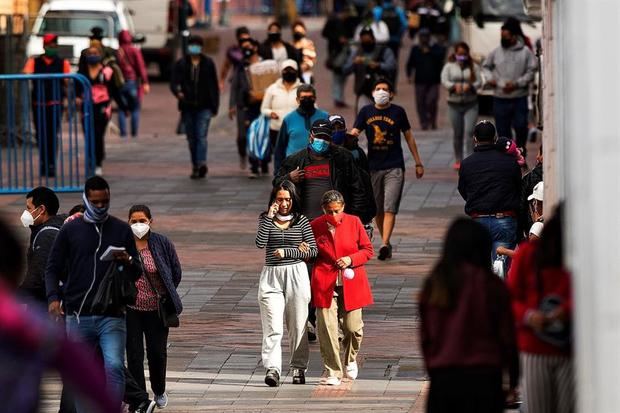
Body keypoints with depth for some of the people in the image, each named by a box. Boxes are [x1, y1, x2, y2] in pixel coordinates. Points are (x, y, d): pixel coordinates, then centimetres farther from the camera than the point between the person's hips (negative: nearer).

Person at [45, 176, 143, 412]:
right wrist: (53, 297, -9)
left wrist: (128, 262, -13)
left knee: (114, 367, -17)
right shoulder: (70, 230, 6)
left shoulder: (122, 230, 8)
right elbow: (53, 268, 9)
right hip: (78, 315, 1)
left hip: (112, 315, -1)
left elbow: (137, 274, 11)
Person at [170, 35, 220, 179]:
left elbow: (214, 86, 8)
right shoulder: (181, 64, 5)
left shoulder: (208, 63, 5)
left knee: (201, 136, -15)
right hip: (187, 107, 2)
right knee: (192, 138, 8)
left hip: (204, 107, -2)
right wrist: (178, 92, -26)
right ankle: (196, 166, 17)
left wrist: (215, 106, 4)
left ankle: (201, 163, -28)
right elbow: (174, 82, -2)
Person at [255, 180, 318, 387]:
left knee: (298, 326, 6)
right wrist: (270, 217, -12)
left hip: (296, 275, 0)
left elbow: (313, 251, 1)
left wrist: (286, 252, -7)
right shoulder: (265, 219, 6)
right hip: (271, 277, 0)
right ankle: (272, 368, -17)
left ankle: (298, 368, 16)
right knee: (273, 326, -11)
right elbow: (260, 243, -11)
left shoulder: (301, 221, 4)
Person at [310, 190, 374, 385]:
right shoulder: (315, 226, 1)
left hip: (350, 282, 0)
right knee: (327, 329, -9)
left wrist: (351, 259, -10)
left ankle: (350, 359, 30)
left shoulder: (354, 222, 1)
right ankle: (333, 372, 0)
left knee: (353, 327, -1)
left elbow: (368, 250, 7)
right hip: (325, 284, 0)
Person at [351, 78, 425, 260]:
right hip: (373, 166, 3)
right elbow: (354, 132, 0)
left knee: (390, 209, -14)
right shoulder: (366, 112, 5)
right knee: (378, 210, 10)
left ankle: (384, 244, -23)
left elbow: (409, 137, 9)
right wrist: (353, 134, -25)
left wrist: (418, 163, 11)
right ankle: (386, 243, 23)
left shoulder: (398, 112, 1)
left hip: (394, 167, -3)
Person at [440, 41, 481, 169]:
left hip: (471, 104, -1)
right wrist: (454, 86, -23)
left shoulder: (473, 66, 6)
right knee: (457, 133, 7)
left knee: (469, 132, -12)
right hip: (454, 104, 1)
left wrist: (470, 86, -21)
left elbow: (479, 82, -1)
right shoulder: (449, 66, 6)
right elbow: (444, 81, -4)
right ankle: (458, 160, 19)